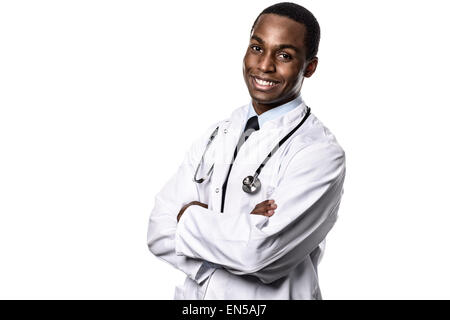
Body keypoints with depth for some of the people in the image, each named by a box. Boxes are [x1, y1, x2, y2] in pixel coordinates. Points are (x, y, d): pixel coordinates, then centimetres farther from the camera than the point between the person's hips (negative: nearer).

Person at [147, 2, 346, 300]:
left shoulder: (322, 153, -18)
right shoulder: (215, 135, 1)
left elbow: (259, 252, -29)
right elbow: (158, 233, -6)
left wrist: (189, 216, -13)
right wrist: (240, 228, -22)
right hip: (194, 294, 5)